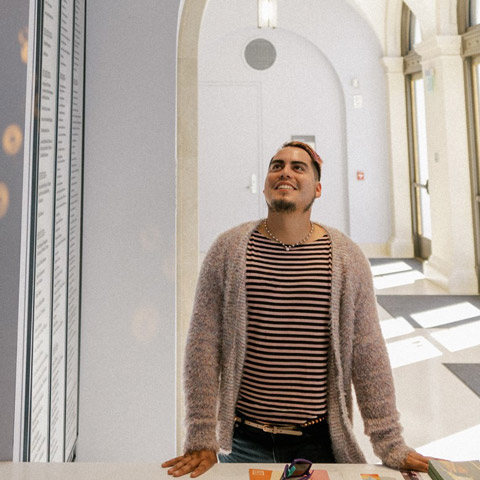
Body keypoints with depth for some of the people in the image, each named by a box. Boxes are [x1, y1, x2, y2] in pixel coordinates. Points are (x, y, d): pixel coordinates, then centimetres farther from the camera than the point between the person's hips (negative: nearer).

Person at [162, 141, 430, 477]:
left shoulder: (347, 257, -3)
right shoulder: (229, 249, -5)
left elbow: (368, 353, -1)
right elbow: (203, 346, -5)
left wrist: (392, 448, -2)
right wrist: (202, 441, -6)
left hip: (320, 444, 0)